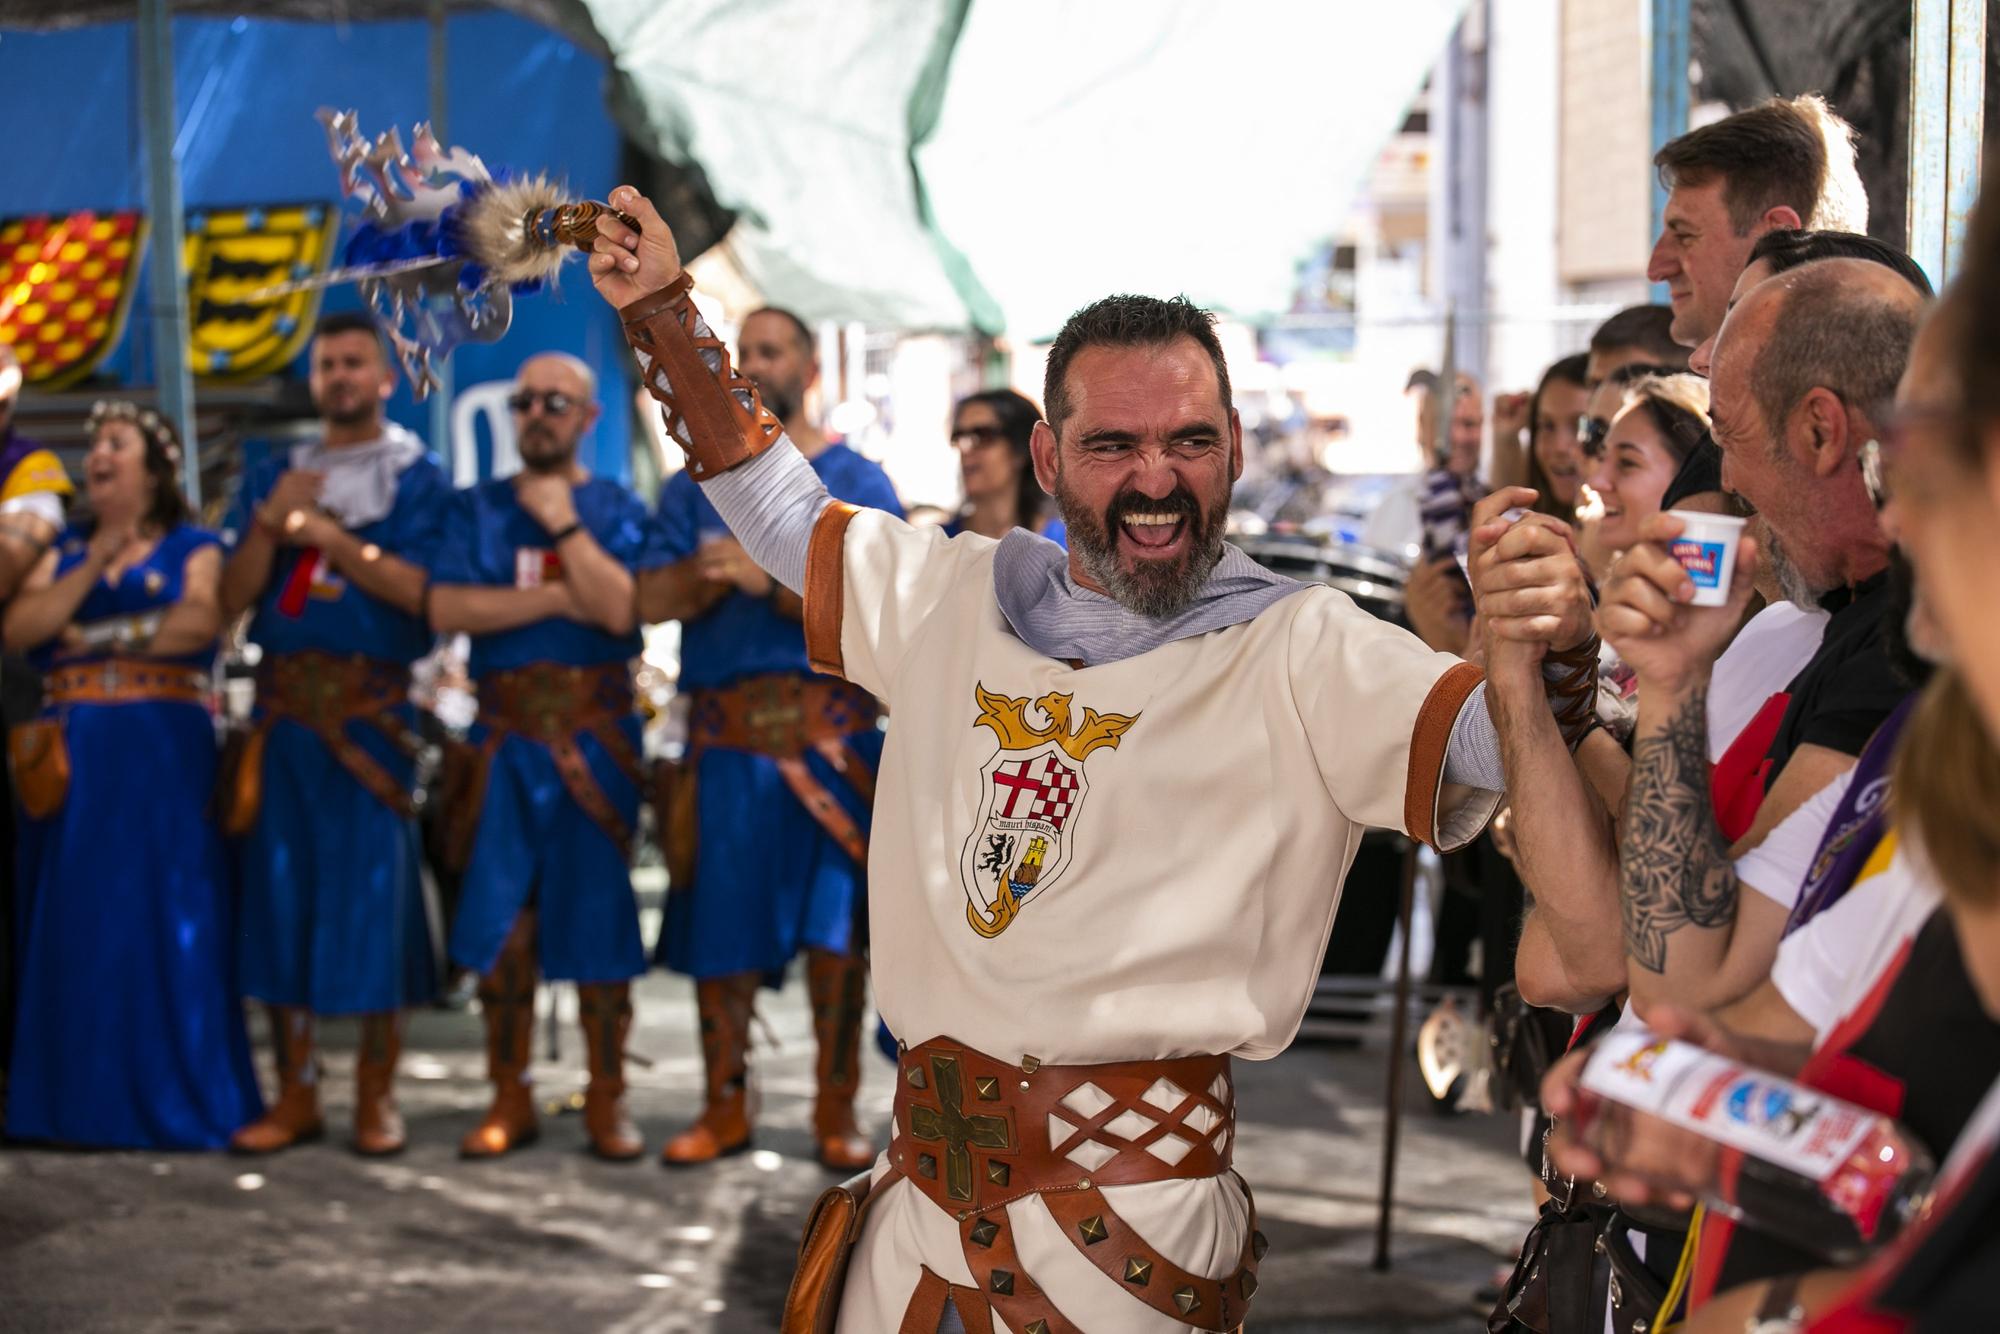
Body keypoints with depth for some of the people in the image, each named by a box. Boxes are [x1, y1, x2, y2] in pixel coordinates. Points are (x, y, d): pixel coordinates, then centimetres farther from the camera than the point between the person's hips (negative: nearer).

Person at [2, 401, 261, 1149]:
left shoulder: (192, 548, 7)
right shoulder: (63, 550, 17)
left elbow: (201, 622, -13)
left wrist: (97, 635, -6)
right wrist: (94, 566, -7)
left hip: (164, 751, -3)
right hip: (72, 756, 4)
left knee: (161, 919, -6)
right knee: (73, 920, 0)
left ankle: (169, 1097, -2)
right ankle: (76, 1096, 3)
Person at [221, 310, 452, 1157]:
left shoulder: (418, 478, 3)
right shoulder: (272, 478, 14)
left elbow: (420, 589, -11)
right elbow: (232, 598, 6)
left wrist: (326, 533, -13)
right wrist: (273, 521, -9)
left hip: (369, 711, -4)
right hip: (282, 707, 4)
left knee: (373, 896, -2)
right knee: (281, 895, 4)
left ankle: (375, 1096, 5)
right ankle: (295, 1094, 11)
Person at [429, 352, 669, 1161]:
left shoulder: (619, 511, 5)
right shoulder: (478, 510, 10)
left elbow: (621, 607, -13)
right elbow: (445, 609, -6)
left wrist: (563, 523, -10)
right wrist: (559, 598, -9)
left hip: (594, 733, -2)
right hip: (505, 730, 2)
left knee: (600, 911, -1)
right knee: (499, 919, 2)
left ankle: (606, 1101, 7)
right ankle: (508, 1099, 11)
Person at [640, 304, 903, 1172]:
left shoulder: (857, 482, 7)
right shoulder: (696, 485, 14)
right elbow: (653, 601, 2)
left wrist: (773, 580, -16)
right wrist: (719, 569, -15)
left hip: (830, 732, -2)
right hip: (725, 732, 2)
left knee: (837, 922, -4)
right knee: (719, 922, 2)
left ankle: (836, 1112, 5)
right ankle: (724, 1106, 13)